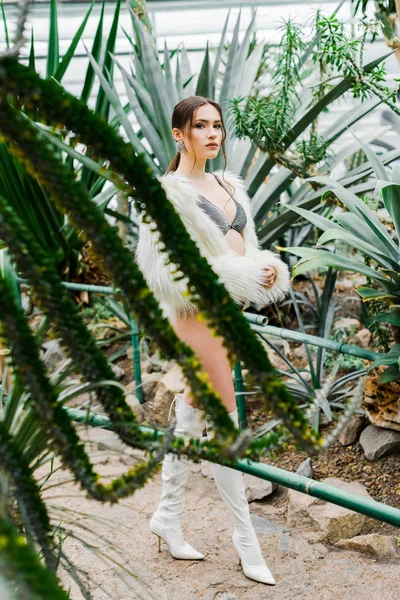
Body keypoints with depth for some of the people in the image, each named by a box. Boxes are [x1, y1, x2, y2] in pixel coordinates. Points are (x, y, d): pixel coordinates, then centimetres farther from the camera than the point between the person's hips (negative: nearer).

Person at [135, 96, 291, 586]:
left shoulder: (230, 185, 14)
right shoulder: (168, 191, -8)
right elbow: (165, 264, -15)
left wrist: (267, 269, -2)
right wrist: (237, 274, -19)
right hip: (197, 310, -7)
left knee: (195, 410, 14)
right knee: (225, 421, -5)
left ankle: (168, 517, 25)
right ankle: (245, 540, 4)